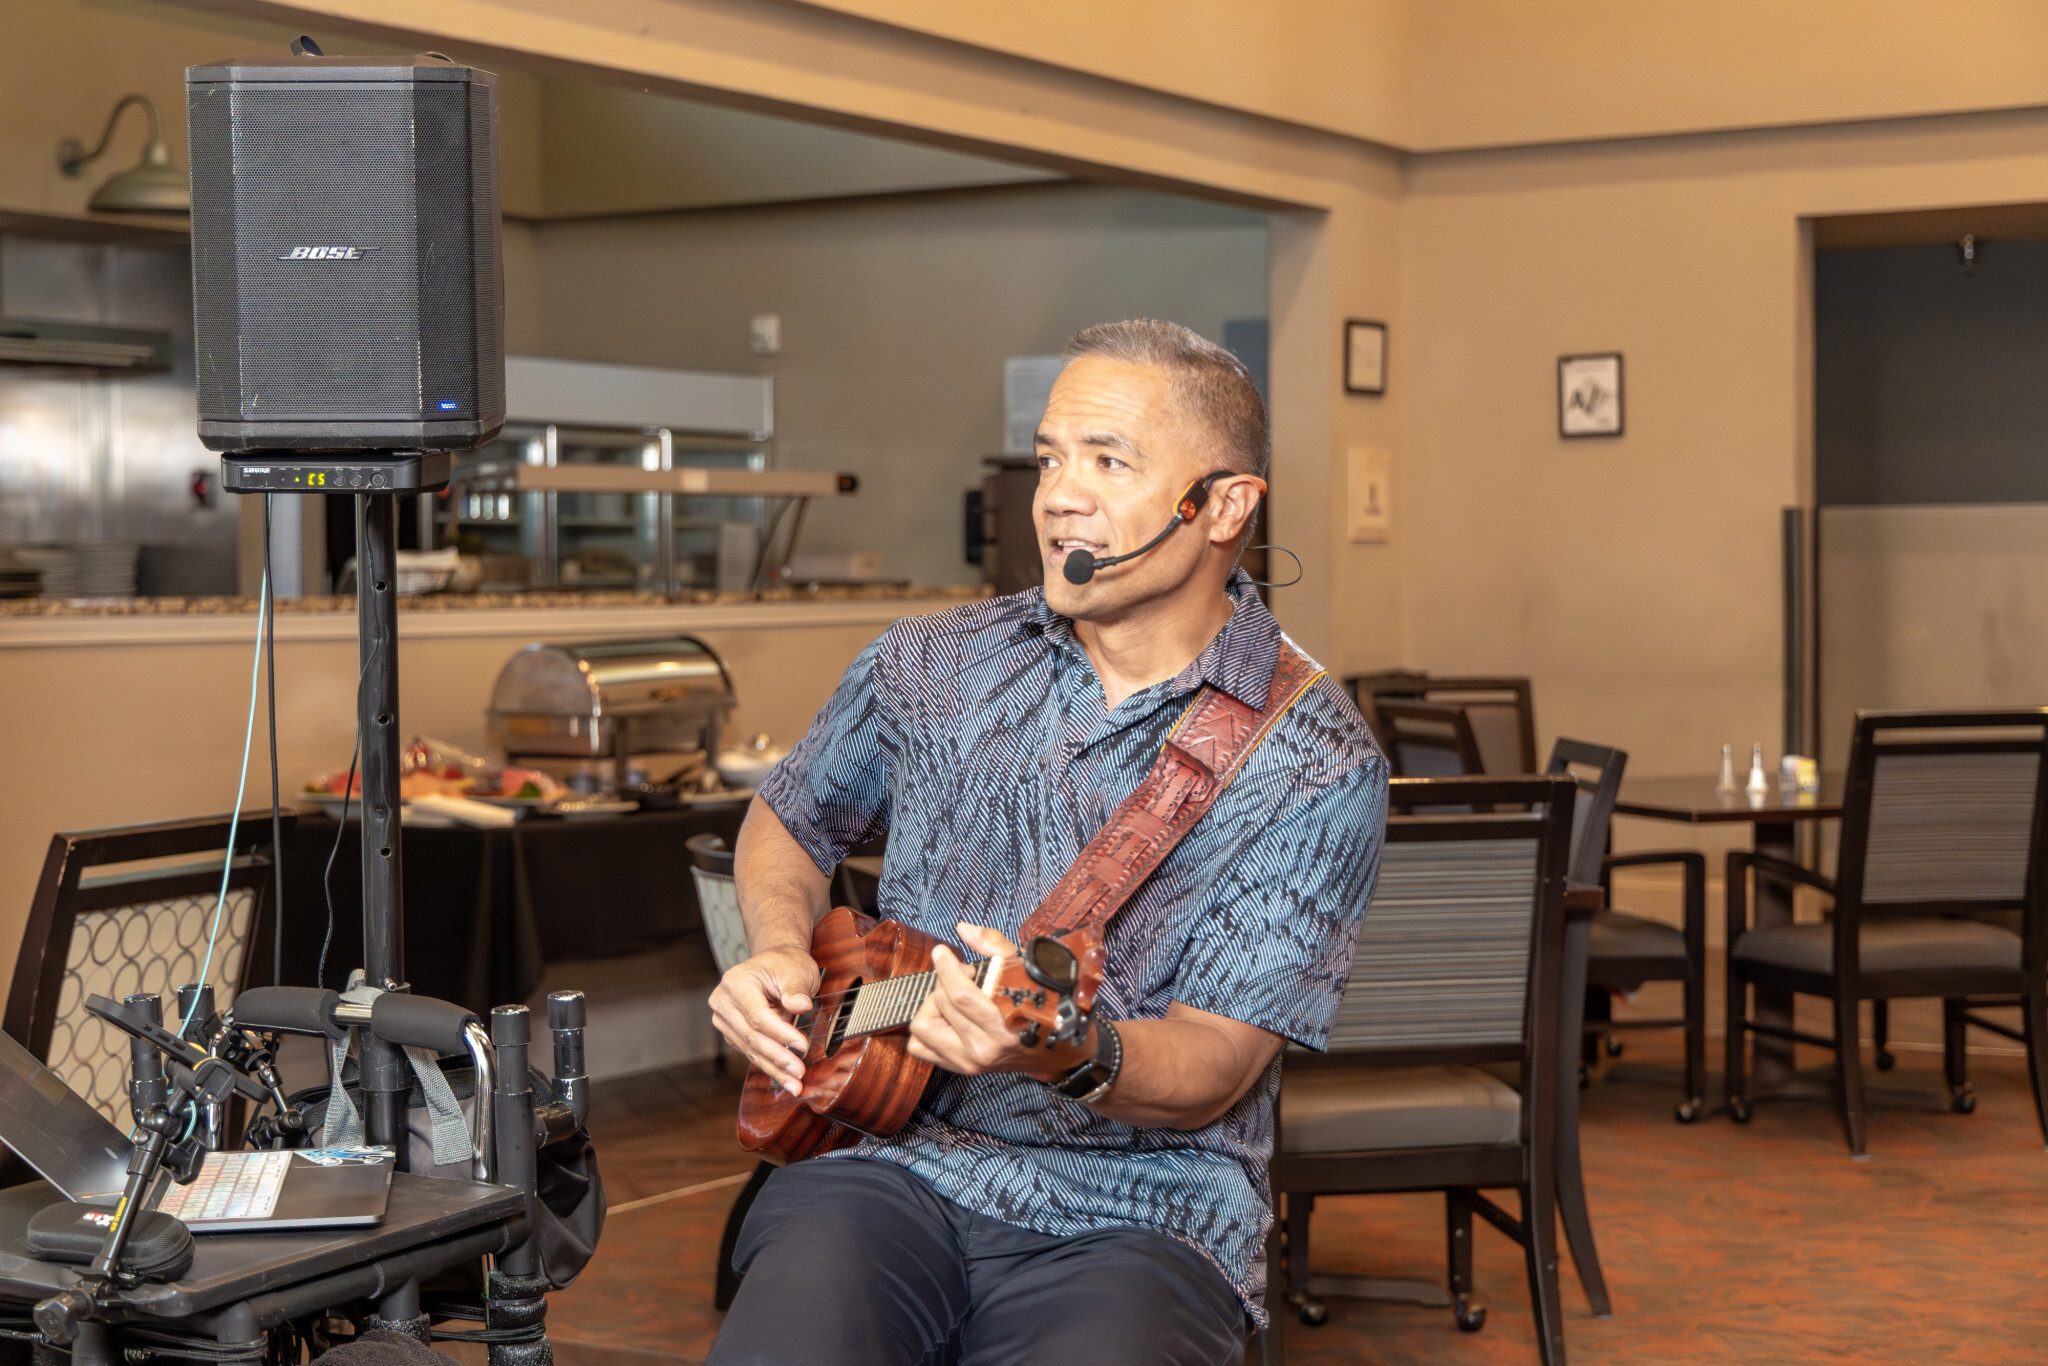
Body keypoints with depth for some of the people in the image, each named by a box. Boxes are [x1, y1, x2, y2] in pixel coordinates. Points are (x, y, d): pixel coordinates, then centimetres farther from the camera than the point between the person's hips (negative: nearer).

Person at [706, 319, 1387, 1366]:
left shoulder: (1316, 768, -4)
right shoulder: (926, 668, 8)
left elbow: (1208, 1074, -9)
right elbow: (787, 823, 27)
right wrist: (781, 956, 6)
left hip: (1137, 1208, -2)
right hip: (893, 1168, 2)